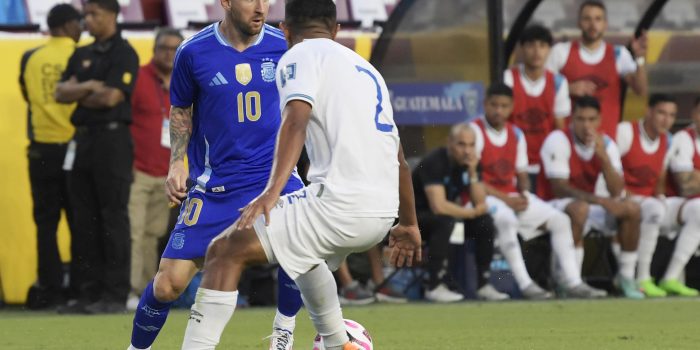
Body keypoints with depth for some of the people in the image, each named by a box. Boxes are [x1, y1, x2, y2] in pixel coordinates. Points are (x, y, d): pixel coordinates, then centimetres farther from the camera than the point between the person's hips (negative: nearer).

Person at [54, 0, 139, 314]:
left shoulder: (124, 54, -5)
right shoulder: (82, 56, 18)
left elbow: (111, 97, -15)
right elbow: (61, 93, 9)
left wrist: (79, 95, 0)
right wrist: (89, 87, -8)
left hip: (112, 138, -8)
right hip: (83, 140, 8)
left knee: (113, 219, -7)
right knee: (85, 221, 7)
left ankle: (115, 295, -6)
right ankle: (90, 293, 11)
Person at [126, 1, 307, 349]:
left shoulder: (283, 46, -3)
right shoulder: (193, 52, -5)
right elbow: (180, 111, 10)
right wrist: (176, 163, -2)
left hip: (272, 173, 1)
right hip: (213, 184, -1)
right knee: (169, 283, -6)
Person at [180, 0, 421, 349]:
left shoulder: (300, 56, 4)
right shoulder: (367, 70, 27)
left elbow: (296, 121, -17)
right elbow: (398, 158, 31)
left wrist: (273, 189, -29)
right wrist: (409, 224, 41)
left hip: (339, 201, -8)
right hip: (382, 213, 8)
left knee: (225, 251, -7)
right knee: (303, 250, 38)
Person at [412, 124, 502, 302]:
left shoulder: (470, 163, -1)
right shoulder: (434, 162, -24)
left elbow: (481, 204, -6)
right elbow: (439, 207, -34)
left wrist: (472, 173, -19)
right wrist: (472, 213, -19)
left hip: (445, 214, 7)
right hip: (416, 217, -7)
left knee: (485, 222, -11)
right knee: (444, 221, -36)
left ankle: (483, 284, -7)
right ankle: (435, 287, -31)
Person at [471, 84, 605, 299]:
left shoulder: (516, 134, 13)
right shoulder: (475, 131, -9)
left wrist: (523, 194, -6)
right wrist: (505, 200, -19)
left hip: (513, 197, 8)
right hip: (483, 198, -8)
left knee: (560, 220, -5)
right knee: (506, 219, -39)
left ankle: (572, 281, -9)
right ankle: (525, 283, -40)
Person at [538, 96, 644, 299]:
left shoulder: (606, 144, -1)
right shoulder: (559, 141, -16)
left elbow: (616, 191, -10)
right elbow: (559, 188, -22)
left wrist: (603, 157, -24)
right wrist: (599, 200, -30)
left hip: (590, 206, 6)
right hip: (555, 205, -6)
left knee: (631, 208, -15)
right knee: (579, 208, -38)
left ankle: (626, 277, -5)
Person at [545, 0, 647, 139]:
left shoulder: (618, 54, 6)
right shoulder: (561, 52, 4)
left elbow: (641, 90, -4)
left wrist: (640, 58, -18)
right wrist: (569, 89, -11)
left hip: (606, 135, 0)